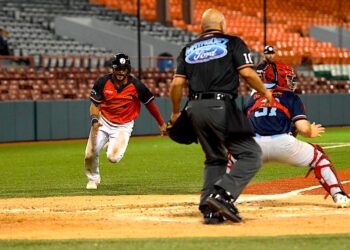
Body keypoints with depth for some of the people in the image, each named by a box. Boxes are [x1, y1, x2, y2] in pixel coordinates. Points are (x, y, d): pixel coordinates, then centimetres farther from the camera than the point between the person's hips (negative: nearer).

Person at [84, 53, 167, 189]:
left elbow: (150, 103, -4)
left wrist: (162, 124, 2)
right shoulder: (103, 82, -13)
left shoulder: (136, 85, -15)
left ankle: (113, 147, 21)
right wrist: (94, 120, -28)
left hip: (123, 126, -2)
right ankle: (93, 179, 27)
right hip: (104, 121, 2)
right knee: (90, 154, -6)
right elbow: (94, 104, -9)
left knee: (113, 158, -19)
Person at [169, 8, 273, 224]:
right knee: (251, 155, -4)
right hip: (221, 106, -6)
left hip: (195, 109, 6)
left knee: (215, 159, 19)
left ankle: (210, 210, 7)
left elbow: (177, 83, 10)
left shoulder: (189, 49, 18)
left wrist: (176, 113, 21)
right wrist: (265, 92, 9)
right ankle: (223, 196, -23)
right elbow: (247, 73, -6)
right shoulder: (232, 43, 6)